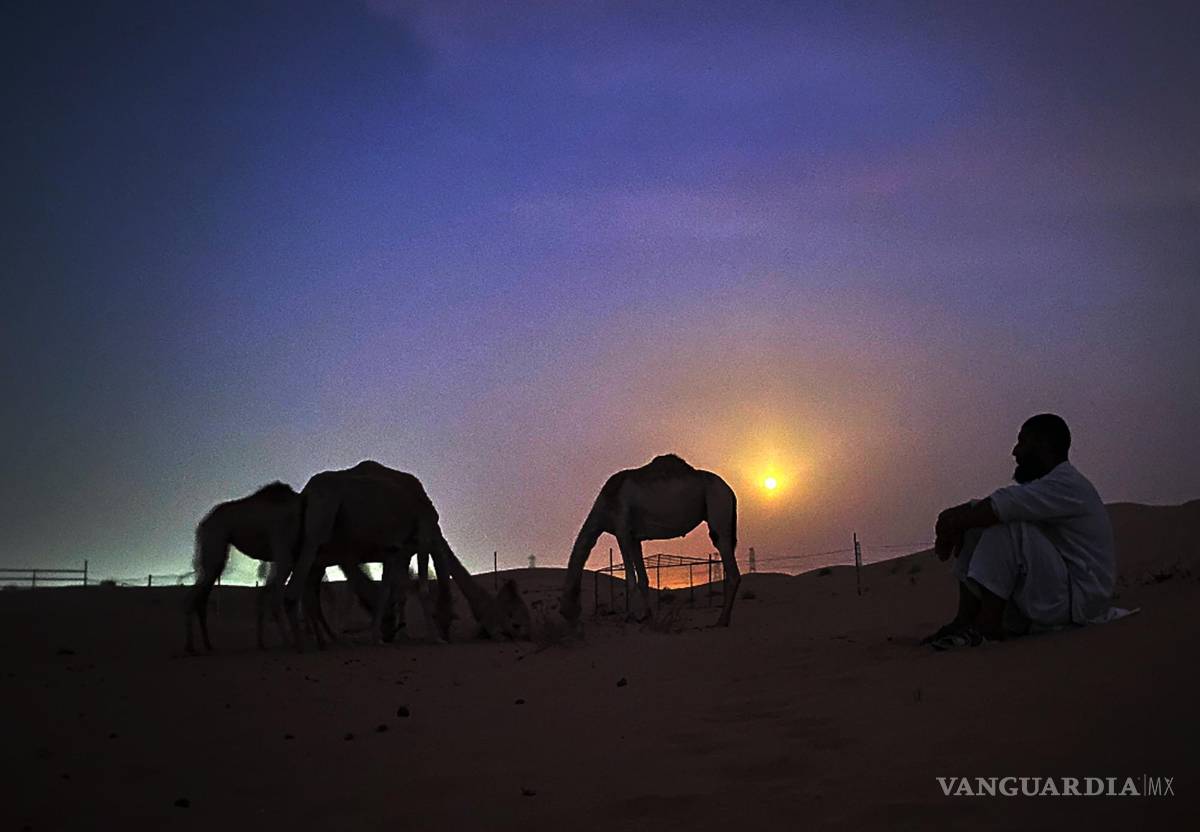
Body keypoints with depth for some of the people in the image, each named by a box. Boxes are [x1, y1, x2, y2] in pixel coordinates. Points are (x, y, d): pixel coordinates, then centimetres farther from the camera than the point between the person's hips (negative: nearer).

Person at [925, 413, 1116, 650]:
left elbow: (995, 507, -26)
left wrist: (952, 525, -12)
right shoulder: (1043, 486, 19)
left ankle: (985, 626, -26)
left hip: (1079, 599, -10)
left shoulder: (1066, 484, -15)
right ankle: (965, 620, -6)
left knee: (1006, 524, -27)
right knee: (975, 525, 4)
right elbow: (981, 506, 11)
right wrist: (954, 519, -8)